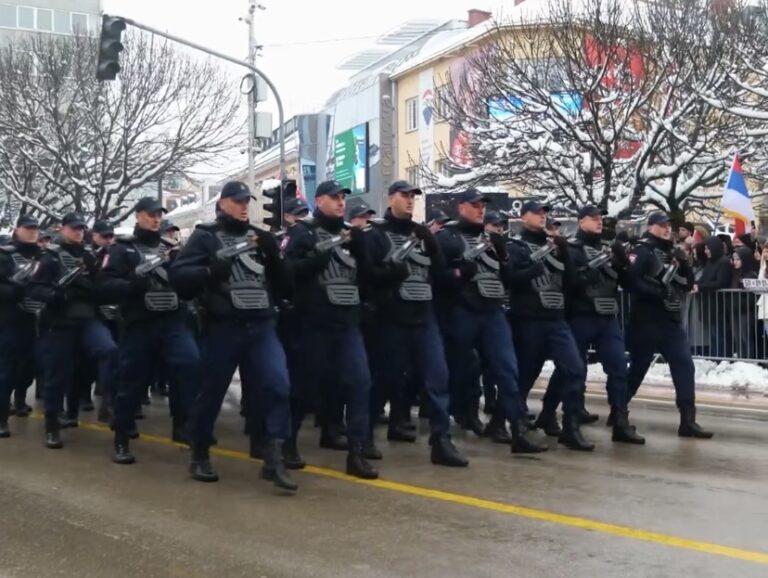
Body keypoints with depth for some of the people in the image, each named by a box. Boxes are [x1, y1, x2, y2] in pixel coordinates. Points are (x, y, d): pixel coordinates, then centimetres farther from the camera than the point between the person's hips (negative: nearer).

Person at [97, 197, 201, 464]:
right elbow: (106, 285, -9)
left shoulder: (169, 248, 17)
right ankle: (121, 441, 18)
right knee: (132, 382, 3)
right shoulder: (122, 249, 3)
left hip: (172, 321, 3)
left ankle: (184, 425, -8)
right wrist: (135, 283, -24)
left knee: (192, 363, -20)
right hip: (139, 325, -3)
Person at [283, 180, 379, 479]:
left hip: (348, 322, 4)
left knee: (359, 381, -7)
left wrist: (360, 246, -6)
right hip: (316, 322, -4)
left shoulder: (349, 234, 15)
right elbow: (291, 271, -15)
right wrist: (323, 253, -21)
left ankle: (356, 452, -5)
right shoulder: (304, 234, -1)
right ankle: (288, 439, 25)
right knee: (310, 382, 4)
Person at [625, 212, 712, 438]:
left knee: (685, 367, -2)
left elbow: (688, 284, 12)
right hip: (646, 321, -6)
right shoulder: (642, 251, -7)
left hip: (671, 320, 7)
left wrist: (683, 263, -5)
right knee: (637, 368, 3)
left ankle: (688, 421, -1)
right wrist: (659, 294, -21)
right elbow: (632, 281, -21)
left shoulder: (672, 252, 16)